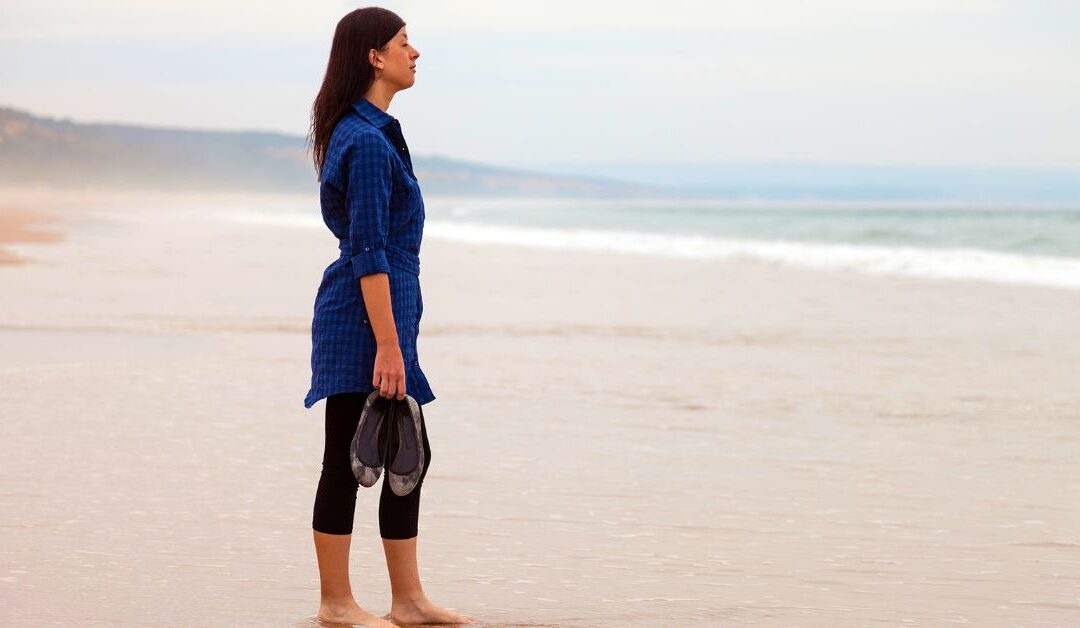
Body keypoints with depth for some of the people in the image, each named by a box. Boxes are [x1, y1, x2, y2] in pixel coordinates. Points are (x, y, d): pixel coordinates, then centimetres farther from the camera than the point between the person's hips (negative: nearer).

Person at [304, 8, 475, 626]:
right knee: (348, 460, -2)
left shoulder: (369, 131, 14)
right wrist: (388, 346, -22)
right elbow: (369, 253, -20)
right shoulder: (368, 141, -17)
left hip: (385, 310, 10)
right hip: (366, 316, -10)